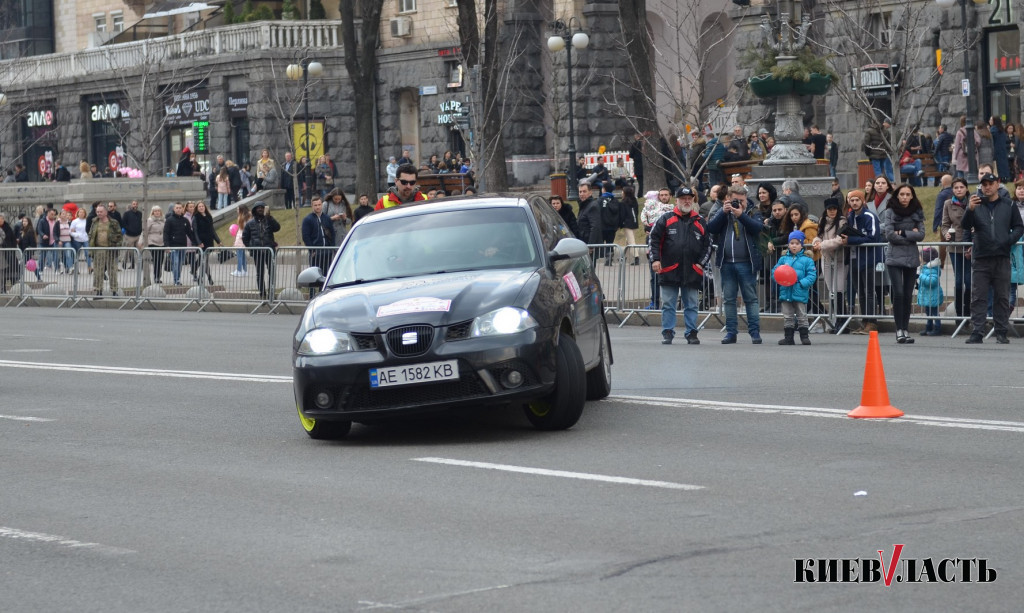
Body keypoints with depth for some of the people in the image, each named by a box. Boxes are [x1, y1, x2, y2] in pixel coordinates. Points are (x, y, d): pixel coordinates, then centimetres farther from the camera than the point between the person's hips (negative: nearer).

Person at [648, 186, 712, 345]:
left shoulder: (700, 222, 10)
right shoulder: (666, 219, 4)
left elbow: (707, 244, 13)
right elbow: (654, 238, 3)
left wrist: (702, 263, 3)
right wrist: (655, 259, -5)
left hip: (692, 271, 1)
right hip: (669, 270, -1)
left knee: (691, 305, 5)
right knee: (668, 305, 3)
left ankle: (692, 333, 11)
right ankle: (667, 333, 9)